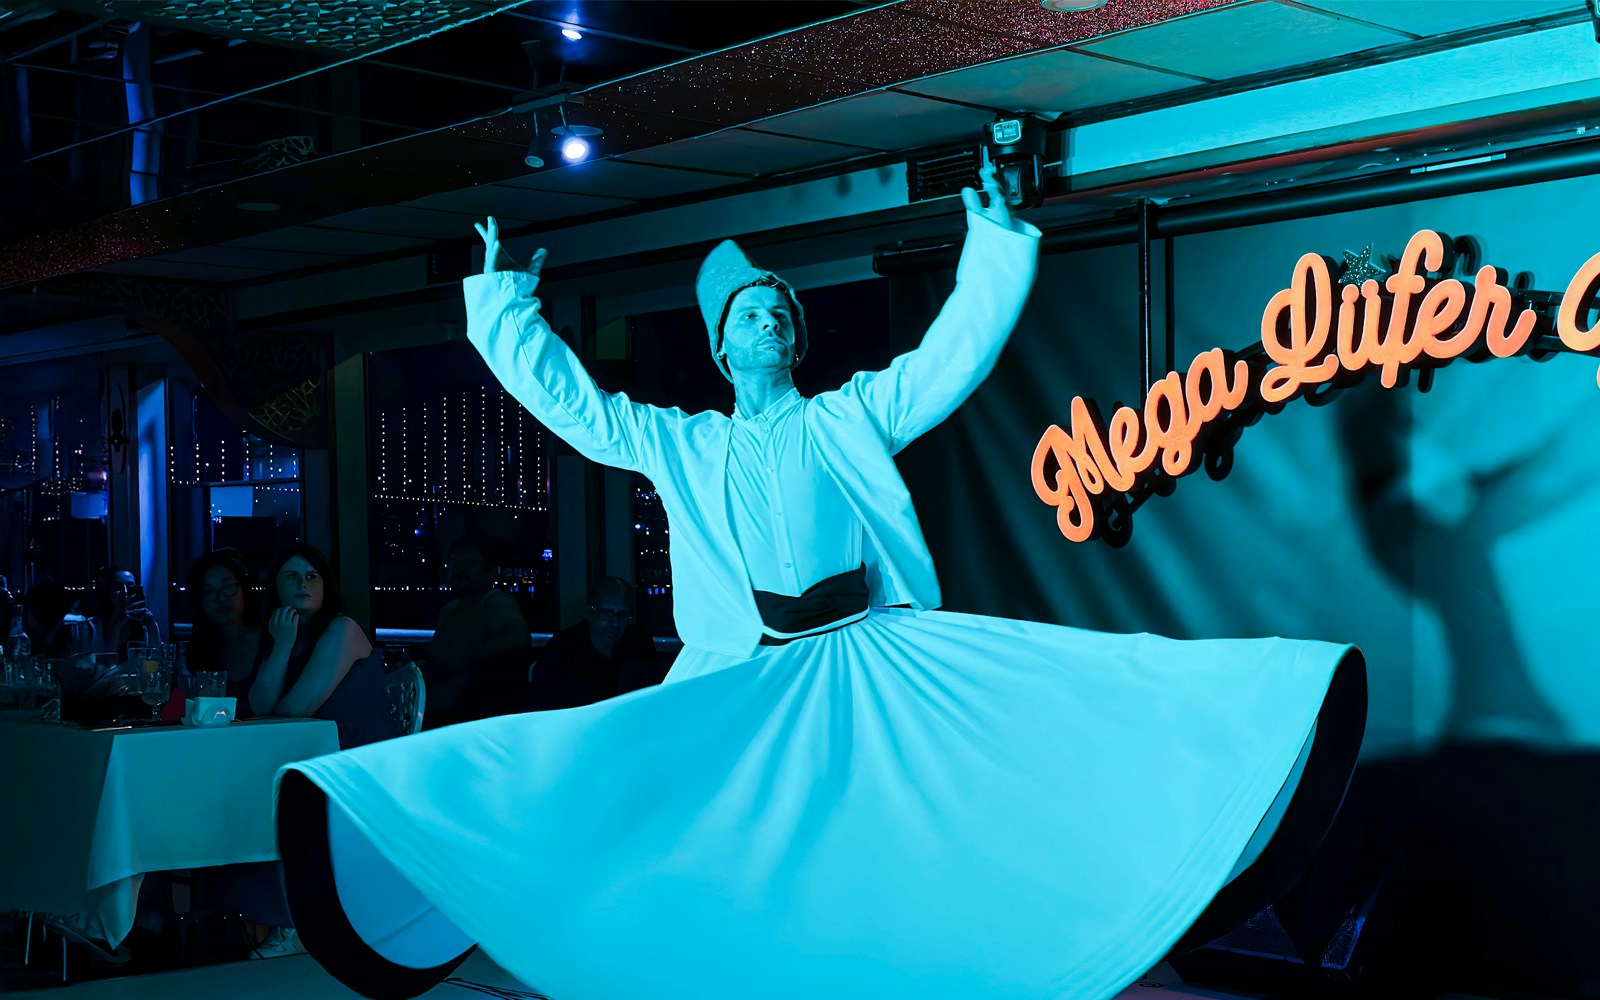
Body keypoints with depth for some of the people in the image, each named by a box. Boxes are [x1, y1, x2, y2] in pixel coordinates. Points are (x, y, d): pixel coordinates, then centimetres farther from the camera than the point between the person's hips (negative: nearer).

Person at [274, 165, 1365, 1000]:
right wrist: (507, 303, 19)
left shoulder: (854, 417, 19)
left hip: (884, 662, 0)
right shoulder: (680, 445, 21)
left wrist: (995, 246, 9)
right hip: (742, 684, 0)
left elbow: (959, 350, 14)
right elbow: (565, 398, 20)